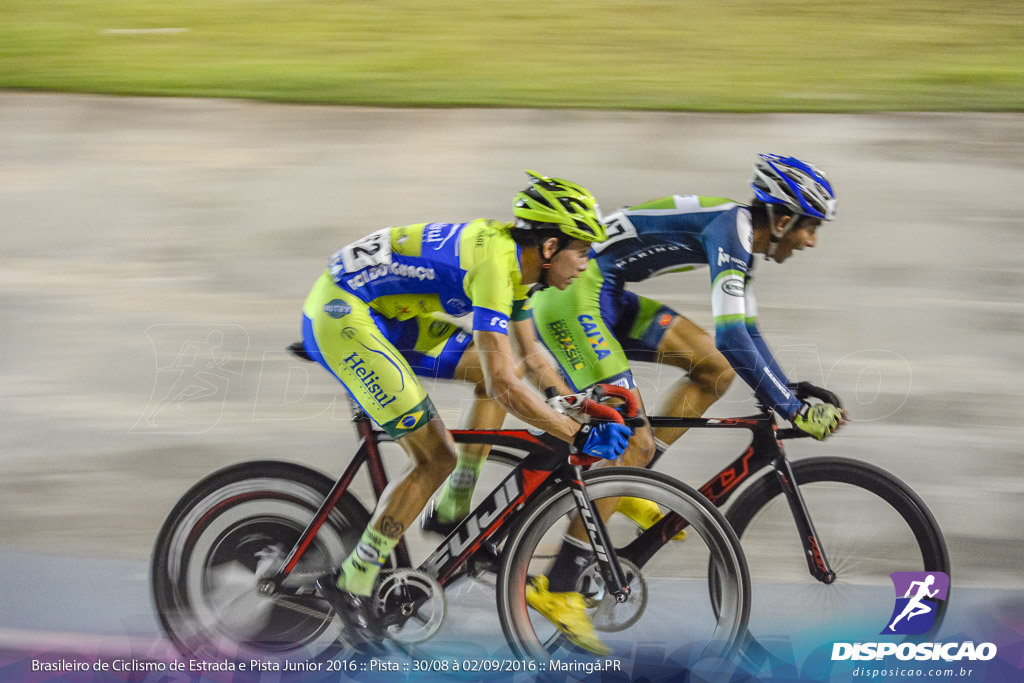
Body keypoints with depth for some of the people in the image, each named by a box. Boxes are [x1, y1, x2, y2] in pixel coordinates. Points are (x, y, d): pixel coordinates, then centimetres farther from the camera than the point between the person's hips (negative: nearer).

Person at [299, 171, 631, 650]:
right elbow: (503, 388, -28)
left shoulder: (512, 256, 6)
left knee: (497, 366, 7)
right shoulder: (494, 266, -22)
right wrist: (580, 437, -23)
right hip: (342, 315, -10)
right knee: (435, 459, -9)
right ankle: (352, 584, -2)